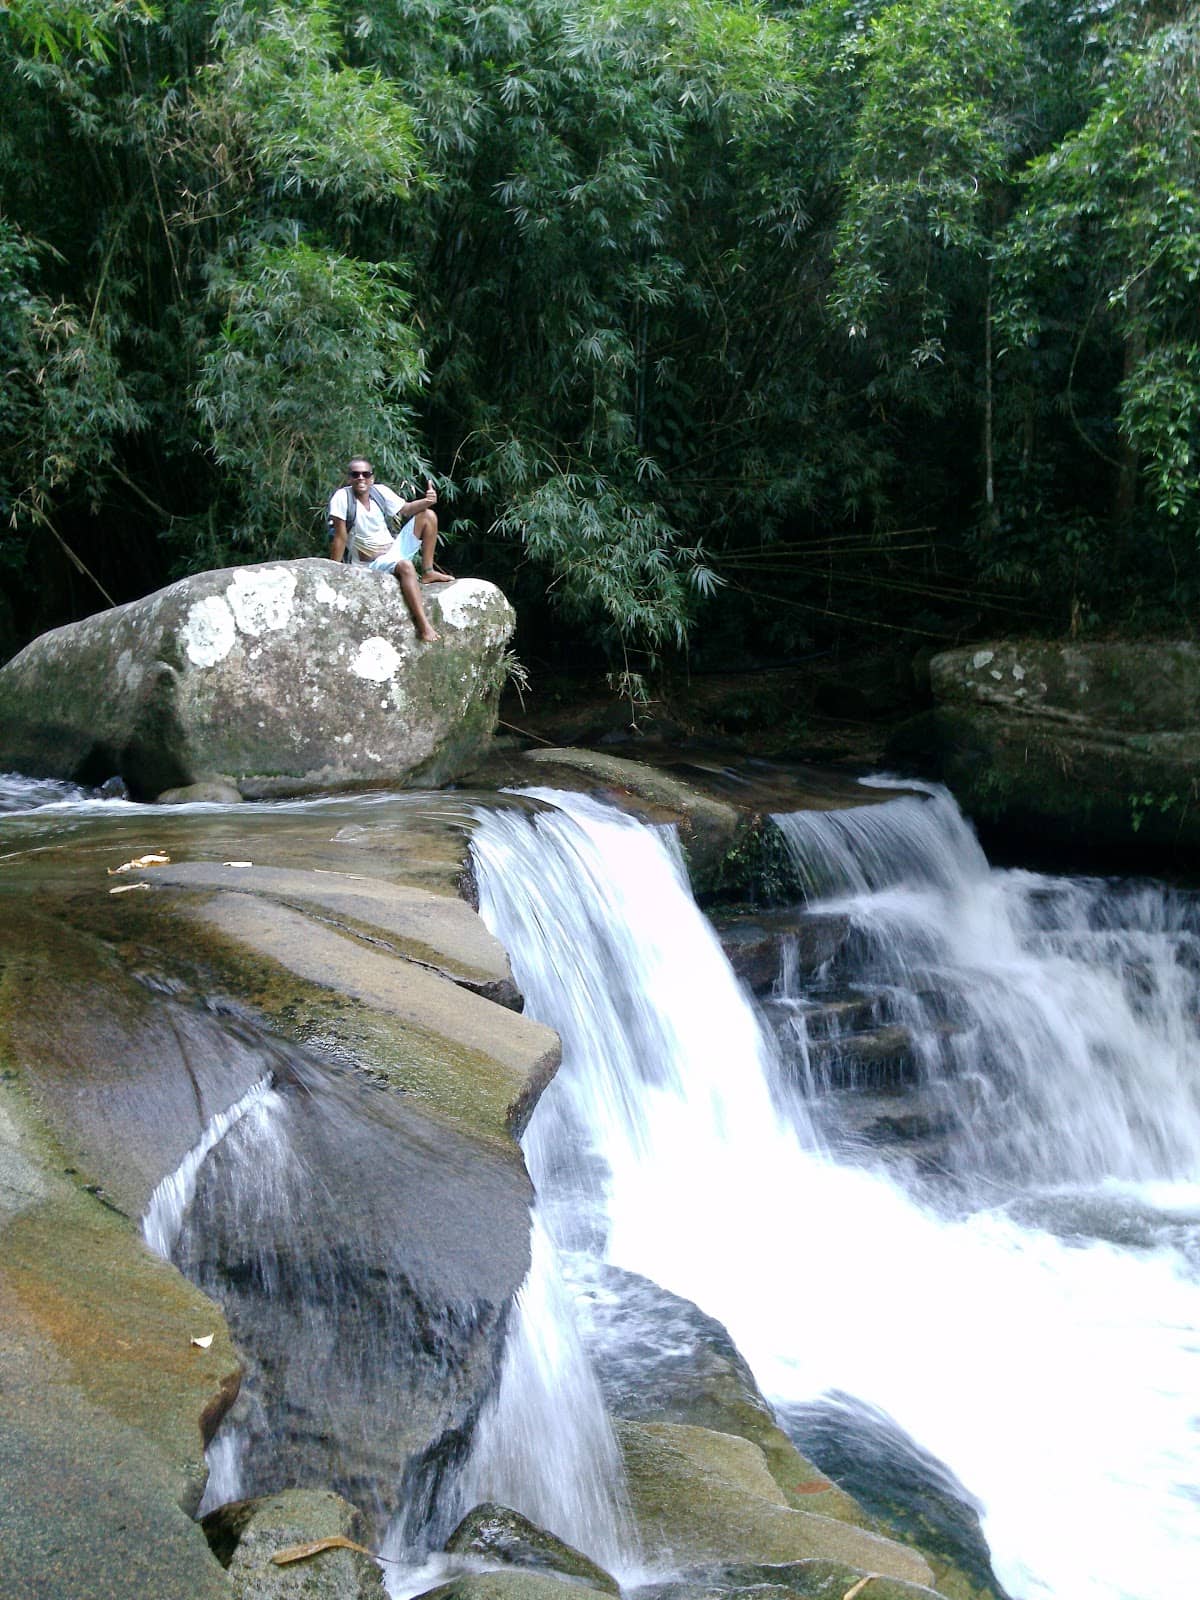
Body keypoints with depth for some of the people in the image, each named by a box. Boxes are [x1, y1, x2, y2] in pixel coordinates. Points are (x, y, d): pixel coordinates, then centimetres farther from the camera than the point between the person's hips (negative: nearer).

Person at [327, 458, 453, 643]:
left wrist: (427, 501, -12)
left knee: (428, 515, -1)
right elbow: (340, 537, -19)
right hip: (372, 563, -7)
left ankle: (429, 572, 2)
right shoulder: (342, 497, -19)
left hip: (395, 548, 7)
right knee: (406, 567, -37)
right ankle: (424, 626, -41)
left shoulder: (381, 491, -4)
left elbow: (405, 509, 8)